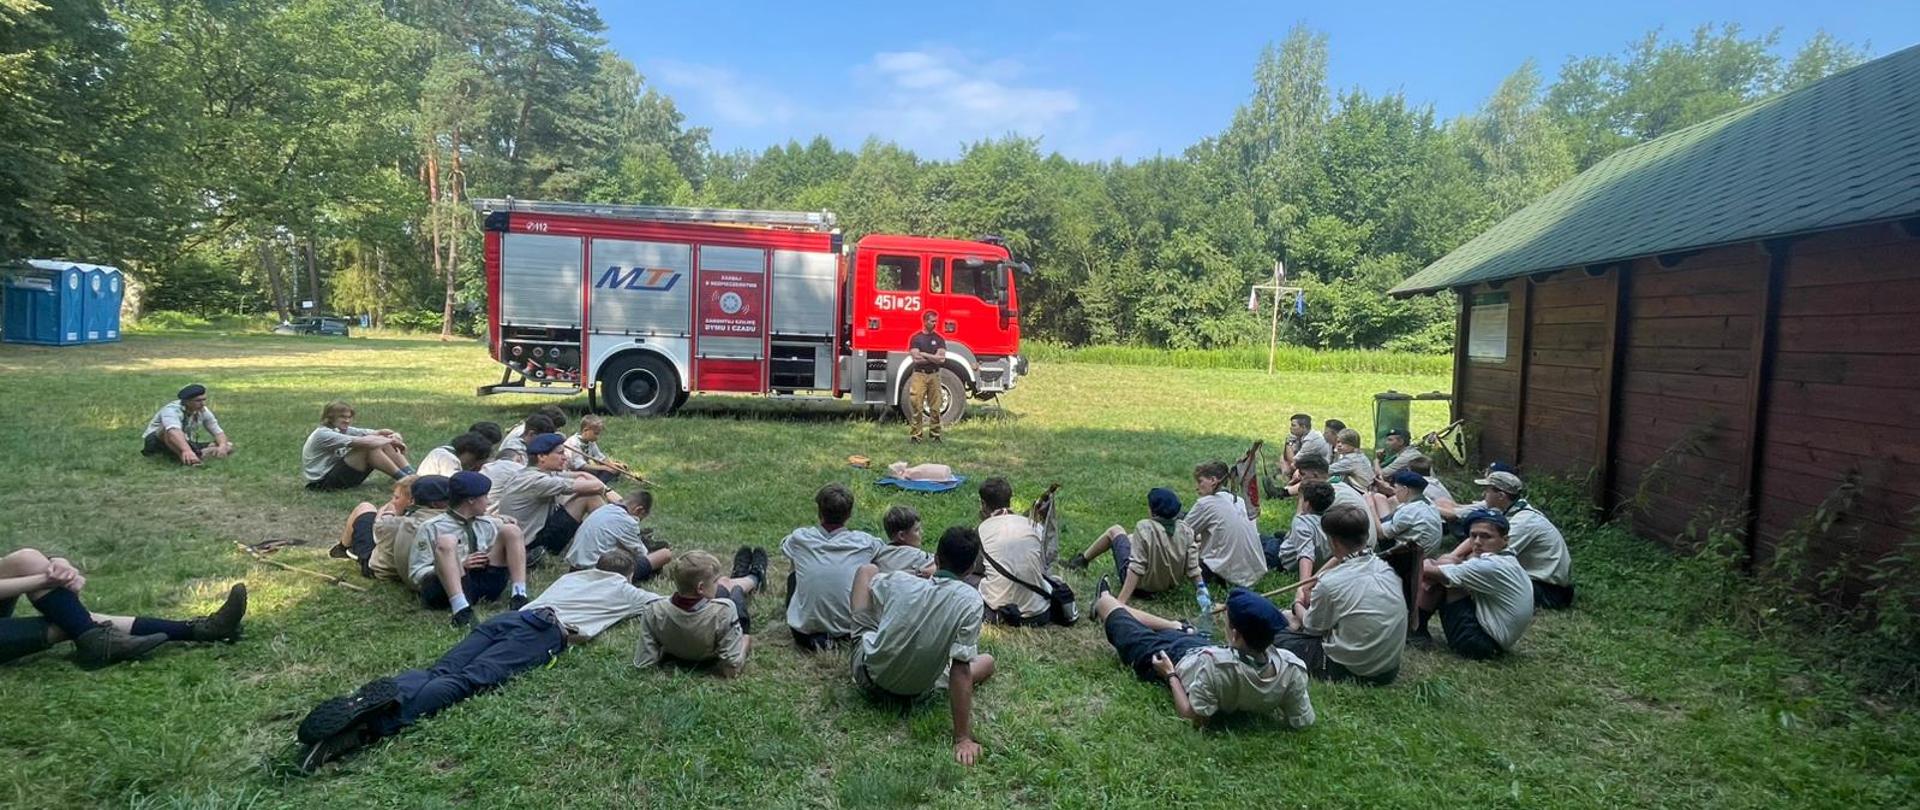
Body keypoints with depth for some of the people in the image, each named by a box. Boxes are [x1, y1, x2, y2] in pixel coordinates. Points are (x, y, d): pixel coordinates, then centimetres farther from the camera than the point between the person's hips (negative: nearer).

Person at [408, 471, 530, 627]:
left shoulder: (487, 524, 20)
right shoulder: (431, 528, 5)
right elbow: (416, 574, 0)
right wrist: (459, 565, -10)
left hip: (487, 584, 4)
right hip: (450, 587, -4)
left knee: (511, 530, -4)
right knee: (446, 541, -26)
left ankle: (519, 597, -21)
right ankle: (461, 609, -43)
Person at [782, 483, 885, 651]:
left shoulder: (799, 539, -10)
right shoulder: (864, 542, -11)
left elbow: (784, 545, 15)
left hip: (805, 629, 1)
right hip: (850, 628, 0)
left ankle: (814, 638, 12)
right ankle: (838, 636, 10)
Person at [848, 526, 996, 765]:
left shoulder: (899, 581, -17)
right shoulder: (970, 600, -26)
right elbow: (961, 670, -27)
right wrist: (963, 739, -21)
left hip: (868, 677, 2)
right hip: (915, 695, -1)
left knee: (868, 570, 16)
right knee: (988, 662, 24)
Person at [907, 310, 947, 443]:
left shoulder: (939, 339, 9)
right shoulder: (915, 338, 2)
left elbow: (942, 359, -3)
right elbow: (916, 359, -9)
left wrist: (924, 354, -6)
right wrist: (934, 358, -5)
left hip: (934, 375, 3)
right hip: (919, 375, -2)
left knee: (935, 407, 4)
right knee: (916, 406, -5)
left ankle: (935, 433, 12)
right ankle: (915, 434, -3)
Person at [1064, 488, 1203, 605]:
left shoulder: (1145, 528, -29)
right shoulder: (1185, 530, -16)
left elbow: (1136, 568, -32)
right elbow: (1193, 566, -17)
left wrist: (1121, 601, -33)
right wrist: (1202, 592, -6)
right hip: (1169, 585, 5)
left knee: (1115, 530, 15)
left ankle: (1083, 559, 37)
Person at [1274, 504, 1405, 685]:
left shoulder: (1330, 582, -22)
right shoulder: (1387, 569, -6)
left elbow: (1312, 628, -3)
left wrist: (1298, 605, 18)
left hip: (1352, 672, -6)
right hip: (1390, 668, 6)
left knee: (1277, 635, 10)